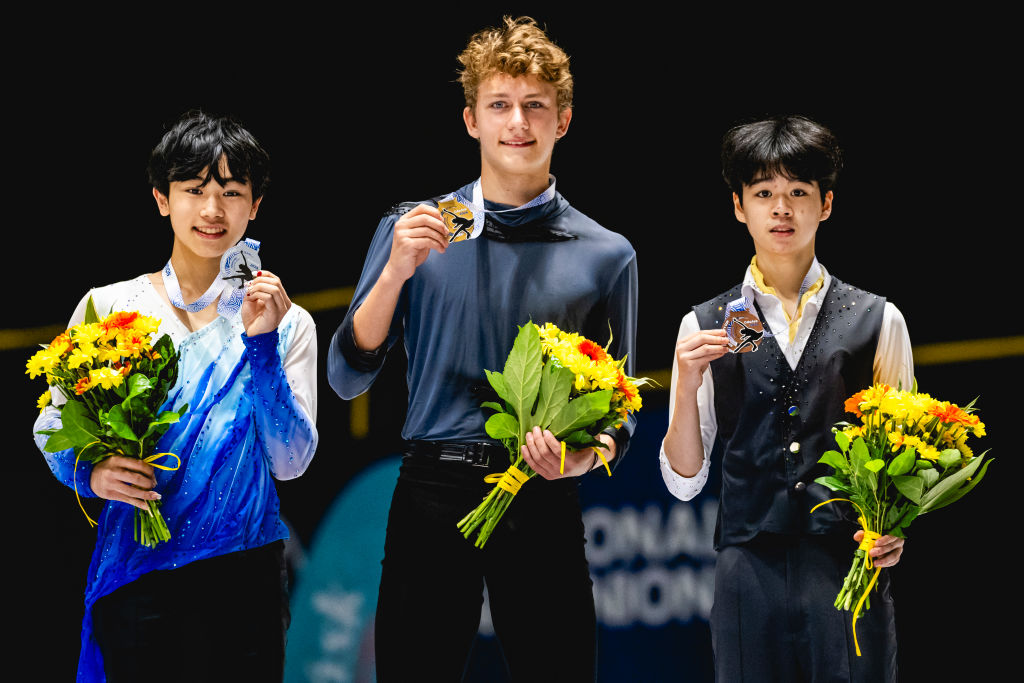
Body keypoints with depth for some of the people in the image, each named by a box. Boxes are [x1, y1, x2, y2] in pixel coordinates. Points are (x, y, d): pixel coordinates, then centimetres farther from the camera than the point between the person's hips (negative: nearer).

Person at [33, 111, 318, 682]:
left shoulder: (286, 323, 5)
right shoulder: (108, 307, 5)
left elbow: (291, 461, -3)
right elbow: (51, 427, 7)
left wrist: (261, 346, -13)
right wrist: (90, 471, -14)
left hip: (243, 572, 0)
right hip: (136, 576, 0)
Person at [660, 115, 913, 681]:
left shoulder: (878, 321, 7)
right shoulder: (705, 327, 7)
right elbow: (683, 481, 8)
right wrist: (687, 387, -7)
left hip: (852, 567, 0)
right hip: (749, 569, 0)